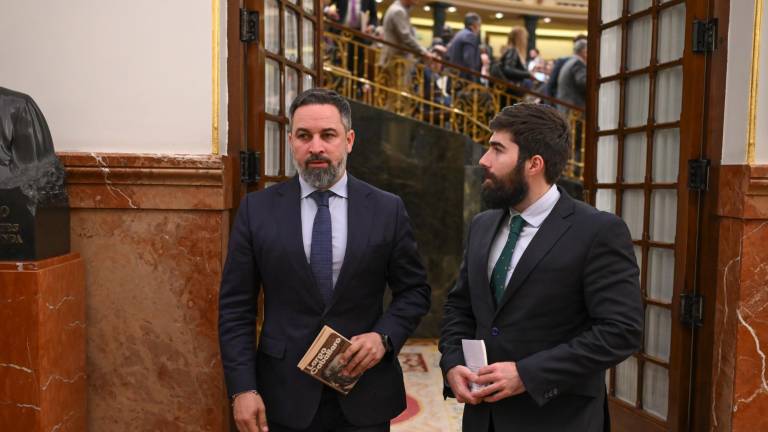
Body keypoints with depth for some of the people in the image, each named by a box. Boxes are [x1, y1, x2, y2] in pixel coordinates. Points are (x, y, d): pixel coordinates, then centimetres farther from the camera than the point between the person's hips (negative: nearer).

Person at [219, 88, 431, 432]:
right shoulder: (257, 209, -3)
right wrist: (242, 389, -8)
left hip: (365, 395, 1)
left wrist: (384, 336, -13)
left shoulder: (387, 209, -2)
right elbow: (236, 307, -2)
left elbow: (414, 290, 4)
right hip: (284, 396, 0)